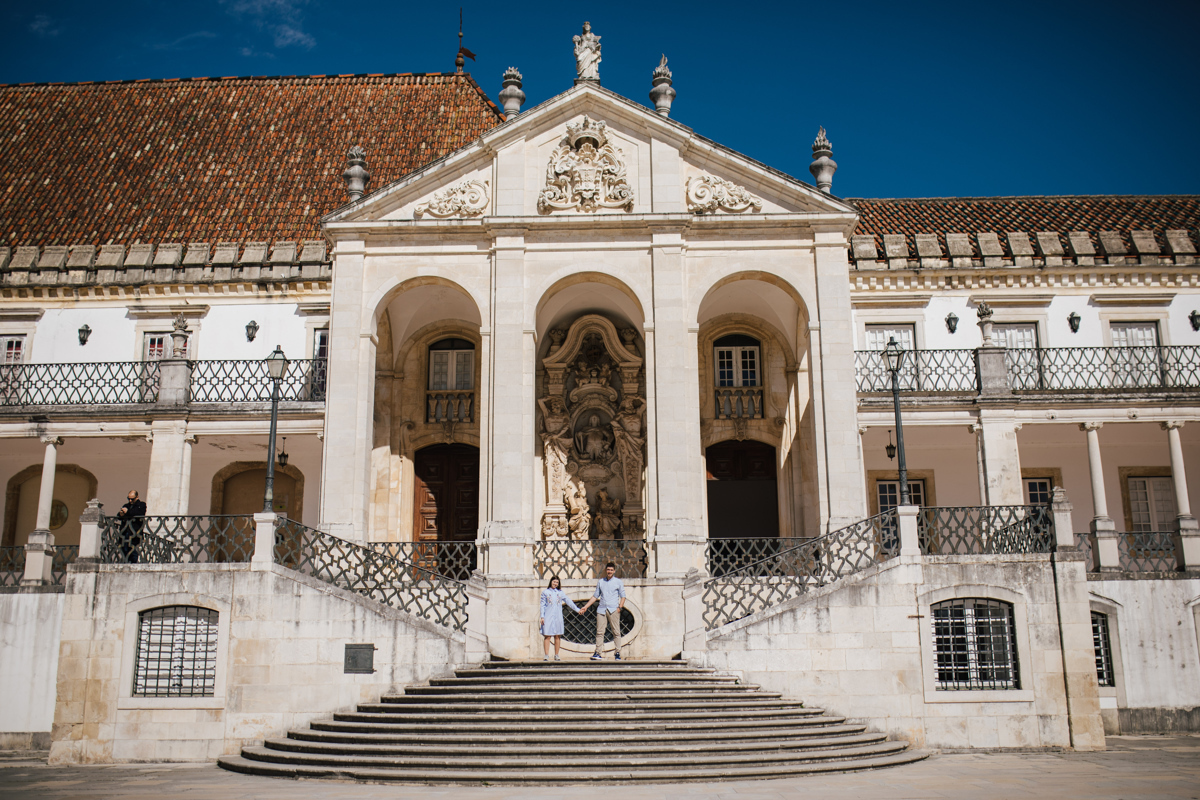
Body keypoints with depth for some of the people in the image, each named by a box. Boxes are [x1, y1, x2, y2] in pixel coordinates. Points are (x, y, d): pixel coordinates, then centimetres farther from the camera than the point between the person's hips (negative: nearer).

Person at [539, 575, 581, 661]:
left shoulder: (560, 593, 13)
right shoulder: (545, 592, 8)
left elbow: (569, 601, 12)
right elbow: (543, 605, 7)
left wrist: (577, 609, 5)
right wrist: (542, 617, -1)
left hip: (558, 617, 2)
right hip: (548, 617, -2)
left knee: (557, 636, 2)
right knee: (547, 636, -7)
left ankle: (556, 655, 9)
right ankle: (546, 656, -3)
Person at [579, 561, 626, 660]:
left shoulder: (618, 582, 9)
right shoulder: (600, 582, 16)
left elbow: (623, 596, 8)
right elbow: (595, 596, 21)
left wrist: (620, 607, -8)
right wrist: (585, 607, 17)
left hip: (613, 610, -2)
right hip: (602, 610, 2)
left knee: (616, 632, -4)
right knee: (599, 632, -3)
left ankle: (618, 653, 1)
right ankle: (597, 653, -3)